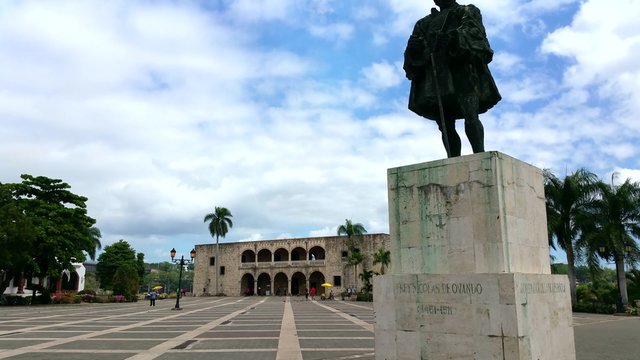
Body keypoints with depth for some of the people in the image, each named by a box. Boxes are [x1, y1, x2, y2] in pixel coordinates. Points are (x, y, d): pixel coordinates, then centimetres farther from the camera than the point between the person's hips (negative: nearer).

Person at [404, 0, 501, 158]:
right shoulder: (425, 22, 29)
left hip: (462, 70, -3)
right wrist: (414, 46, -7)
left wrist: (455, 38, -21)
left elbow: (473, 31, -1)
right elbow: (413, 55, 17)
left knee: (471, 117, -19)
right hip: (435, 77, 4)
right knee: (446, 125, -5)